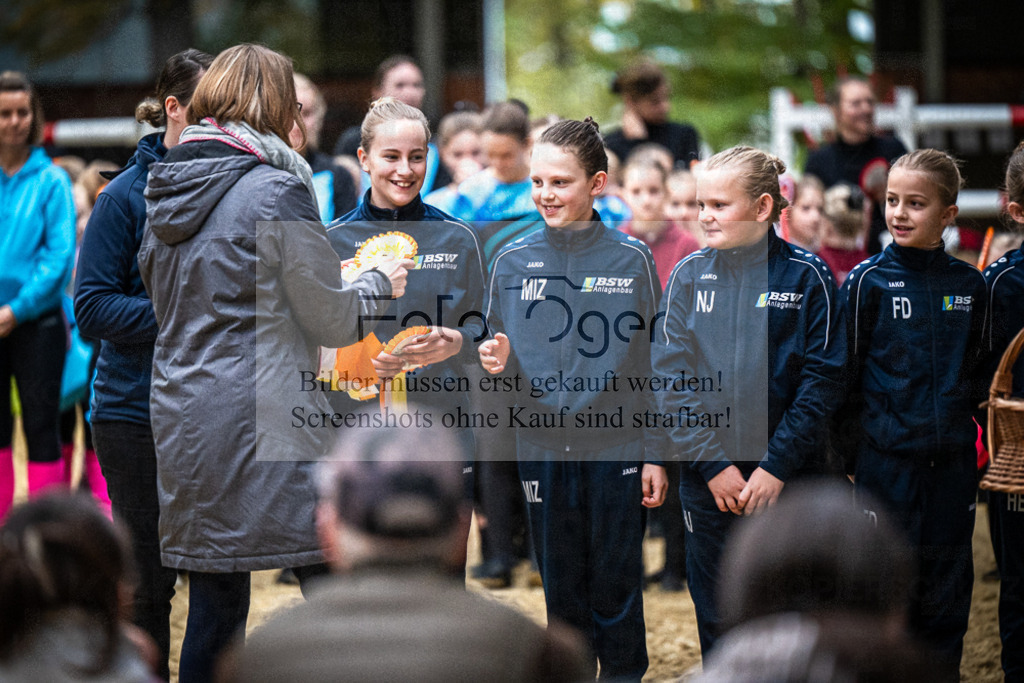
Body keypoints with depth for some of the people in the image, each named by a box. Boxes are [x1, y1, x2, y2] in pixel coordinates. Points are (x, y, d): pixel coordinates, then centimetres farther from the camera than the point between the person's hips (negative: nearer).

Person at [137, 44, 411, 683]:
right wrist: (379, 285, 13)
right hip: (266, 417, -7)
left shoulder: (165, 193, 11)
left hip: (183, 422, 7)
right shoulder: (277, 190, -10)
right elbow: (331, 319, -7)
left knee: (214, 609, 10)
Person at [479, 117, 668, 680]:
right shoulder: (513, 262, 5)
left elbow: (652, 362, 2)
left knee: (615, 590, 2)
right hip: (542, 448, 2)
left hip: (617, 447, -2)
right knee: (561, 590, 8)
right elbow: (500, 356, 13)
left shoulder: (630, 259, 0)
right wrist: (497, 361, -12)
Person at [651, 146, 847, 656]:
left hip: (789, 480, -2)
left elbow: (823, 383, -6)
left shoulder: (808, 278, -3)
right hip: (707, 479, 2)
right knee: (716, 621, 8)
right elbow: (669, 380, 0)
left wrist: (776, 466, -13)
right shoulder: (689, 275, 4)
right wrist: (710, 463, -10)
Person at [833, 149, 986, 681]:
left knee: (946, 597, 8)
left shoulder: (968, 284, 5)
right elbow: (845, 378, -2)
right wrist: (850, 460, -3)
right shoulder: (867, 282, -4)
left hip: (952, 466, 3)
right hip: (887, 464, -3)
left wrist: (969, 439, 9)